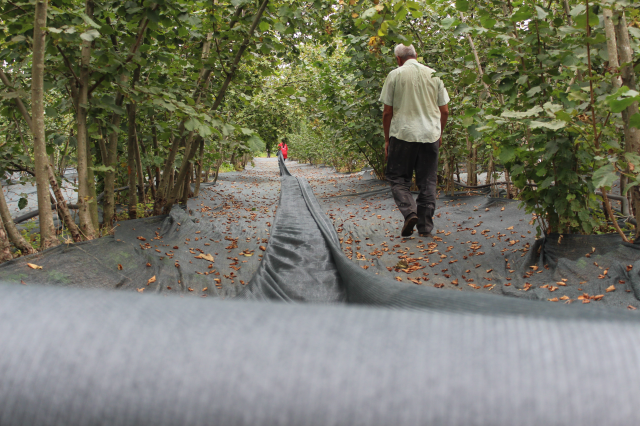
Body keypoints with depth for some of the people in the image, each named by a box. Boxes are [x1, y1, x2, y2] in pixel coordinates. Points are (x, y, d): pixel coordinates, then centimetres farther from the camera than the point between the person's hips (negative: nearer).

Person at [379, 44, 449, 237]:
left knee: (398, 178, 8)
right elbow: (445, 111, 9)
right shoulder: (434, 74, 8)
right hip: (430, 135, 3)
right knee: (428, 182, 9)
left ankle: (409, 211, -15)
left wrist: (387, 139, 7)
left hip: (403, 134, -3)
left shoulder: (395, 75, -2)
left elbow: (387, 112, -2)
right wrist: (439, 133, 24)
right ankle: (425, 226, 9)